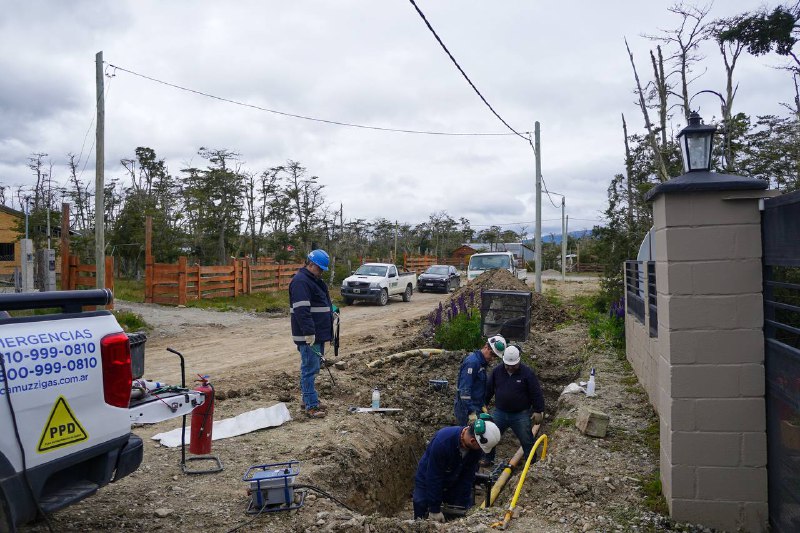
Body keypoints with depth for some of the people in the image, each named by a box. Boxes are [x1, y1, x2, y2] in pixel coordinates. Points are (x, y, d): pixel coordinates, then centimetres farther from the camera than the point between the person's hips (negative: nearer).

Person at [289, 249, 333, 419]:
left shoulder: (315, 281, 18)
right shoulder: (301, 281, -16)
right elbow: (301, 310, -25)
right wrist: (309, 332, -27)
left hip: (318, 334, 10)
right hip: (308, 336, -10)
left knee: (311, 368, 15)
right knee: (310, 369, -6)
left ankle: (308, 399, 24)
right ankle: (311, 406, -3)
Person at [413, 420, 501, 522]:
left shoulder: (475, 448, -22)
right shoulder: (442, 440, -38)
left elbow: (468, 478, -12)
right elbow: (433, 477, -31)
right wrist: (434, 510, -25)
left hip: (454, 484, 4)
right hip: (428, 482, -4)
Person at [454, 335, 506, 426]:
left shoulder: (482, 362, 11)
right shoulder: (472, 362, -19)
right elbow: (464, 390, -25)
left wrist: (482, 405, 15)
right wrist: (471, 413, -27)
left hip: (476, 407, 10)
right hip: (467, 411, -10)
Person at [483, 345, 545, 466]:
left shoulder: (527, 372, -12)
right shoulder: (497, 371, -2)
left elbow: (537, 393, -9)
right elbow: (488, 390, 8)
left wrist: (538, 411, -10)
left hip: (521, 415, -3)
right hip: (499, 413, 3)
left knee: (527, 441, 7)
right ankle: (488, 459, 27)